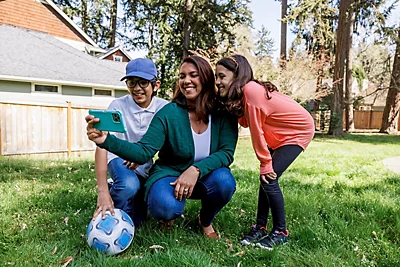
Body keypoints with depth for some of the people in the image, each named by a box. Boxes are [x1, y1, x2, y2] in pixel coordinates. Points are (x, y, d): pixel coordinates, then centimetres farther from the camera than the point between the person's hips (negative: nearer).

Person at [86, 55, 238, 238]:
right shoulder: (169, 113, -14)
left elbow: (227, 152, -17)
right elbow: (144, 151, -19)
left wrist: (196, 170, -33)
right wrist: (107, 141, -36)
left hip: (206, 177, 2)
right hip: (170, 174, -2)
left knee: (224, 181, -31)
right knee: (165, 207, -33)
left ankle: (205, 221, 3)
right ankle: (172, 212, 9)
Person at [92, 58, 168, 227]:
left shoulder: (164, 108, -12)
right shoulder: (118, 105, -18)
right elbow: (102, 145, -25)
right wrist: (102, 191, -35)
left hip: (148, 165, 3)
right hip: (120, 158, -2)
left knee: (137, 221, -9)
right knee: (129, 185, -36)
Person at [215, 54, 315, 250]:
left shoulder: (251, 92, -28)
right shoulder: (242, 93, -1)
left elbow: (256, 132, -23)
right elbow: (246, 122, -6)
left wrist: (266, 164, -17)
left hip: (298, 131, -9)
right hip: (279, 135, 9)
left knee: (269, 178, -13)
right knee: (266, 178, 4)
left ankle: (280, 232, 4)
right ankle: (260, 227, 16)